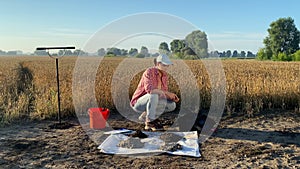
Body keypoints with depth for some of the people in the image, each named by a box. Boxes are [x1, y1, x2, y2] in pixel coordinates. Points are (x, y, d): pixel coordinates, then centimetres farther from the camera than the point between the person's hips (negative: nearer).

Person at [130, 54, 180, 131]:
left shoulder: (164, 75, 3)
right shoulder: (149, 72, -22)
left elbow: (163, 94, 4)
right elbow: (149, 89, -38)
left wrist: (172, 96, -18)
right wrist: (168, 93, -33)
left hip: (149, 103, 8)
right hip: (138, 103, -8)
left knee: (172, 105, -4)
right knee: (154, 95, -37)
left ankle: (145, 116, 5)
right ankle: (150, 122, -18)